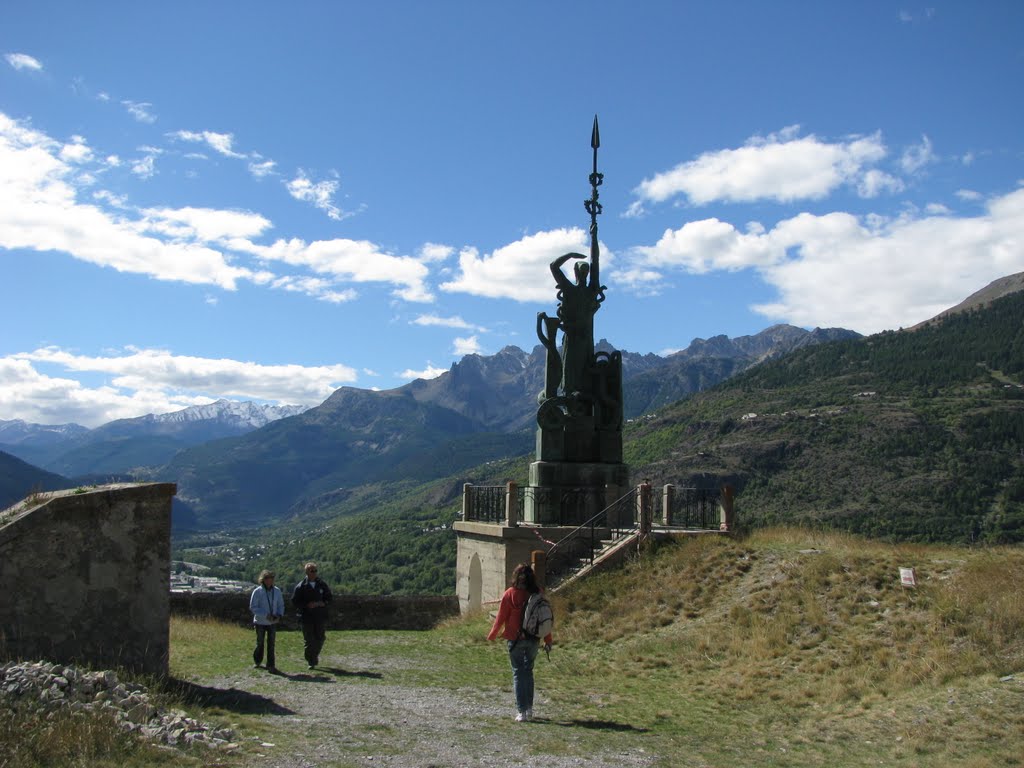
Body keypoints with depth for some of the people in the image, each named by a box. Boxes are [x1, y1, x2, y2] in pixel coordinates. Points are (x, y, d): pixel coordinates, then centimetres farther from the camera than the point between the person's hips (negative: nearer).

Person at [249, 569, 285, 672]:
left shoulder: (277, 591, -1)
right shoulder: (257, 592, -12)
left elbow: (281, 605, 8)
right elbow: (252, 607, -13)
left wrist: (279, 615, -11)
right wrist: (266, 615, -21)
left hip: (272, 622, 2)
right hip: (260, 622, -2)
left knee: (271, 644, 0)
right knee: (260, 643, 12)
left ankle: (271, 666, 4)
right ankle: (257, 661, 35)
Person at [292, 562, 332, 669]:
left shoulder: (322, 585, 4)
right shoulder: (301, 586, -3)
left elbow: (329, 599, 9)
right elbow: (294, 601, -2)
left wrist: (320, 603, -11)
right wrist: (307, 605, -15)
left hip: (320, 617, 2)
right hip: (306, 617, -2)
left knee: (320, 639, 6)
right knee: (309, 640, 0)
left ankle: (315, 656, 31)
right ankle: (311, 662, 11)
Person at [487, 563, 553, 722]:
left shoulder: (510, 594, -10)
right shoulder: (538, 594, -2)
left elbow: (501, 617, -5)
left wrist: (492, 635, 11)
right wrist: (548, 640, 11)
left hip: (516, 639, -3)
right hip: (534, 640, 3)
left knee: (518, 673, 5)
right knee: (528, 671, 18)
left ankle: (521, 711, 1)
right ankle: (529, 709, 20)